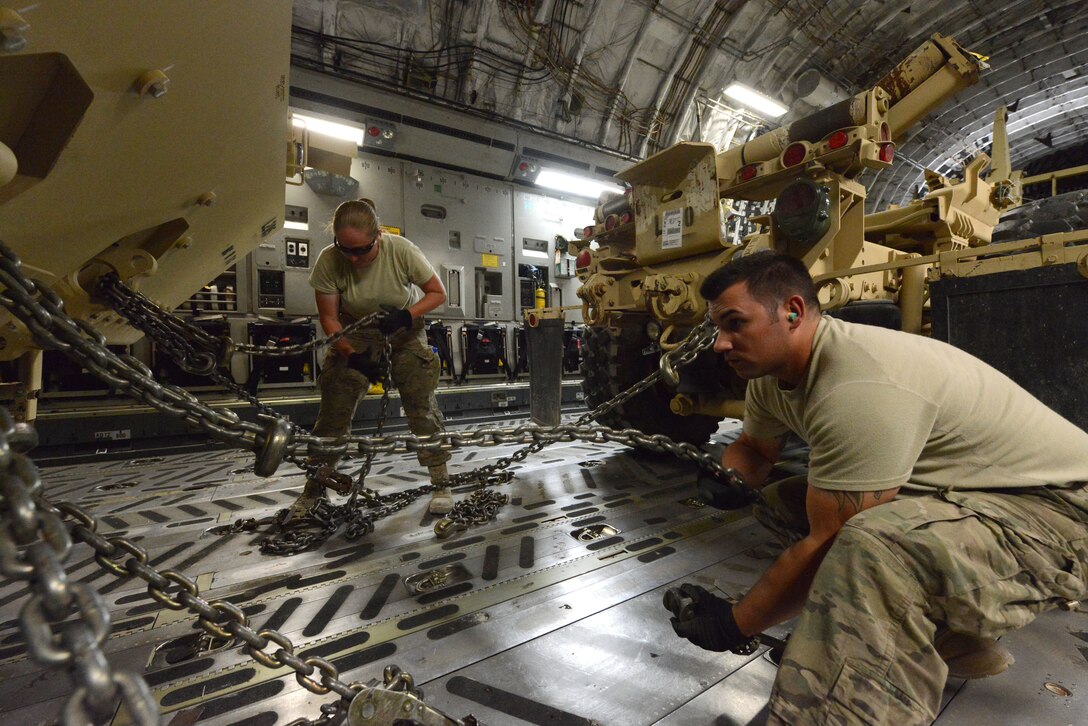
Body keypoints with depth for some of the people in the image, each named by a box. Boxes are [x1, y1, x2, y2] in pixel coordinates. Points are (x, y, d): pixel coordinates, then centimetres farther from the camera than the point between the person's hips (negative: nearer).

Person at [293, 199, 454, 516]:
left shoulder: (401, 250, -26)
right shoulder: (329, 261, -22)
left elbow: (438, 293, -15)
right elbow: (328, 318, -14)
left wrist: (406, 316, -30)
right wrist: (352, 355, -27)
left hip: (404, 330, -1)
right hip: (354, 333, 1)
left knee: (422, 404, -9)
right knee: (333, 410, -1)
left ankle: (441, 482, 5)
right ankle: (314, 487, 20)